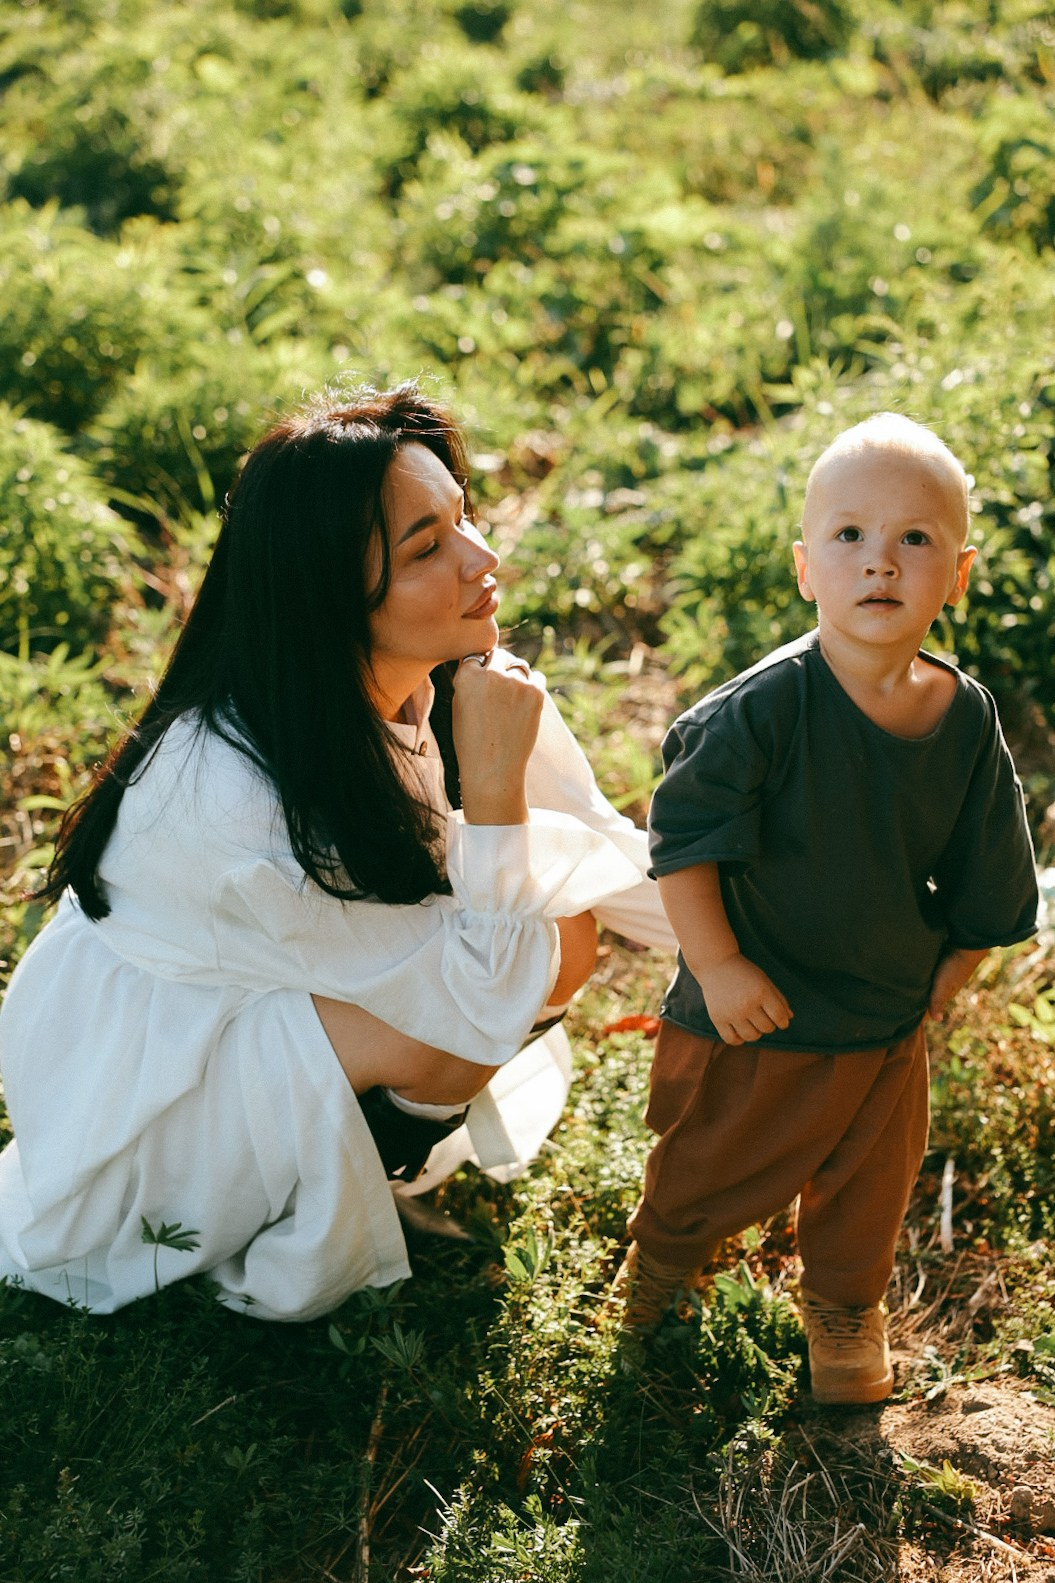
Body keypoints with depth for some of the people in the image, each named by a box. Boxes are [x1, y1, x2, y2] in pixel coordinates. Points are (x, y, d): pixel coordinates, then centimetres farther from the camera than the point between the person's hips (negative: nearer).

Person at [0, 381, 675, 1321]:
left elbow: (600, 853, -3)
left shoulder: (454, 676, -16)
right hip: (137, 1069, -7)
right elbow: (485, 1003, -31)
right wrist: (492, 782, -37)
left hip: (287, 1004, 7)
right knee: (440, 1031, -30)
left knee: (564, 937, -10)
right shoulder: (240, 798, -38)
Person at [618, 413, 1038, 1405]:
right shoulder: (767, 708, -25)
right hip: (754, 1016, -3)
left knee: (869, 1182, 22)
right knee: (711, 1158, 20)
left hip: (887, 1022, 3)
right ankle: (664, 1250, 53)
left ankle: (843, 1303, 51)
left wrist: (948, 975, 7)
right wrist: (715, 967, -21)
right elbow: (684, 836, -21)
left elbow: (986, 879, 3)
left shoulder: (969, 722, -11)